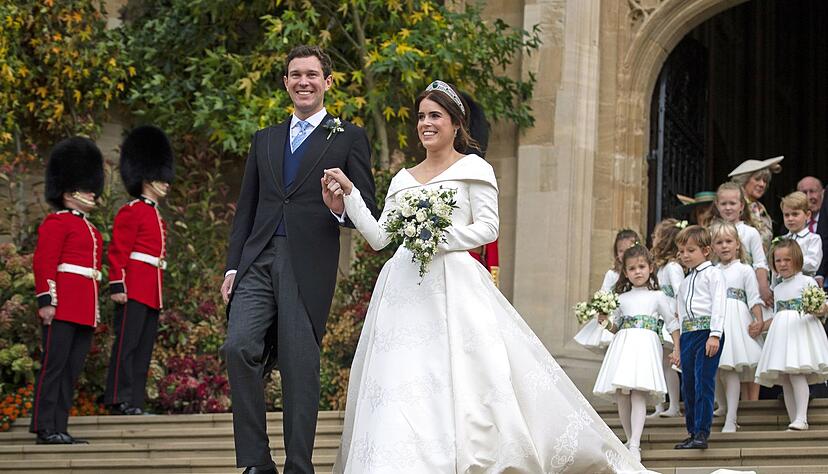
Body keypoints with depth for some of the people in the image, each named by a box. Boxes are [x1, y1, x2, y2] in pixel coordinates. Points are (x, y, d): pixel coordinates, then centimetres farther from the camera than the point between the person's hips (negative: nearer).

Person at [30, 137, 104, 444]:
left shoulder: (90, 229, 23)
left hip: (85, 312, 9)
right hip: (62, 309, -9)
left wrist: (96, 309, 23)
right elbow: (43, 262, -11)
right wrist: (46, 300, -18)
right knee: (53, 366, -8)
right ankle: (45, 429, -7)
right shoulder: (56, 223, -4)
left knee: (72, 371, 7)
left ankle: (60, 428, 9)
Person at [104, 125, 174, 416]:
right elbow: (118, 251, -11)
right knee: (126, 343, -8)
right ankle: (120, 400, -8)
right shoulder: (132, 212, -5)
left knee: (144, 348, 7)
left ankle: (136, 403, 8)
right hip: (134, 289, -9)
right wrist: (117, 285, -18)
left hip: (152, 291, 9)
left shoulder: (157, 216, 21)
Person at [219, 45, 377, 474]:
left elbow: (368, 210, 3)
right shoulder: (265, 140, 20)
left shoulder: (349, 139, 7)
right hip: (258, 262, 3)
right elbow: (246, 208, 19)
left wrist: (342, 209, -19)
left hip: (308, 267, -3)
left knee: (300, 367, -3)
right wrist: (233, 266, 11)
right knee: (238, 347, -14)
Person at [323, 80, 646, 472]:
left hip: (453, 284, -5)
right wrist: (350, 193, 7)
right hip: (405, 289, 5)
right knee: (400, 381, -2)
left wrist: (441, 238, -13)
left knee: (460, 373, -14)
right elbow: (378, 237, 14)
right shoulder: (403, 179, 19)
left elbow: (488, 228, -3)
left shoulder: (473, 169, 4)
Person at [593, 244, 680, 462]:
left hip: (645, 346, -4)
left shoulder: (657, 297, 9)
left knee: (638, 394, -17)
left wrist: (677, 349, 3)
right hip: (623, 345, 4)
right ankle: (630, 440, 15)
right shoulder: (622, 298, 18)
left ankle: (635, 446, -23)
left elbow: (672, 324, 10)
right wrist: (605, 320, 2)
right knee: (621, 396, 0)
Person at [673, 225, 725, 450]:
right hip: (687, 335, 8)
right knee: (688, 385, 7)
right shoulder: (684, 283, 24)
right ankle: (692, 433, 14)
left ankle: (702, 433, -16)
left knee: (703, 382, -14)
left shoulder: (713, 274, 2)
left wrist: (715, 335, -18)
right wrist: (679, 347, 20)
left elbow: (718, 305, -8)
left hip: (707, 332, -8)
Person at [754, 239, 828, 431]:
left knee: (796, 373, -22)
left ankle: (801, 418, -27)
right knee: (784, 379, 0)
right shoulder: (778, 289, 21)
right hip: (781, 332, 7)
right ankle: (794, 420, 1)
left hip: (801, 330, -7)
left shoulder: (807, 281, 1)